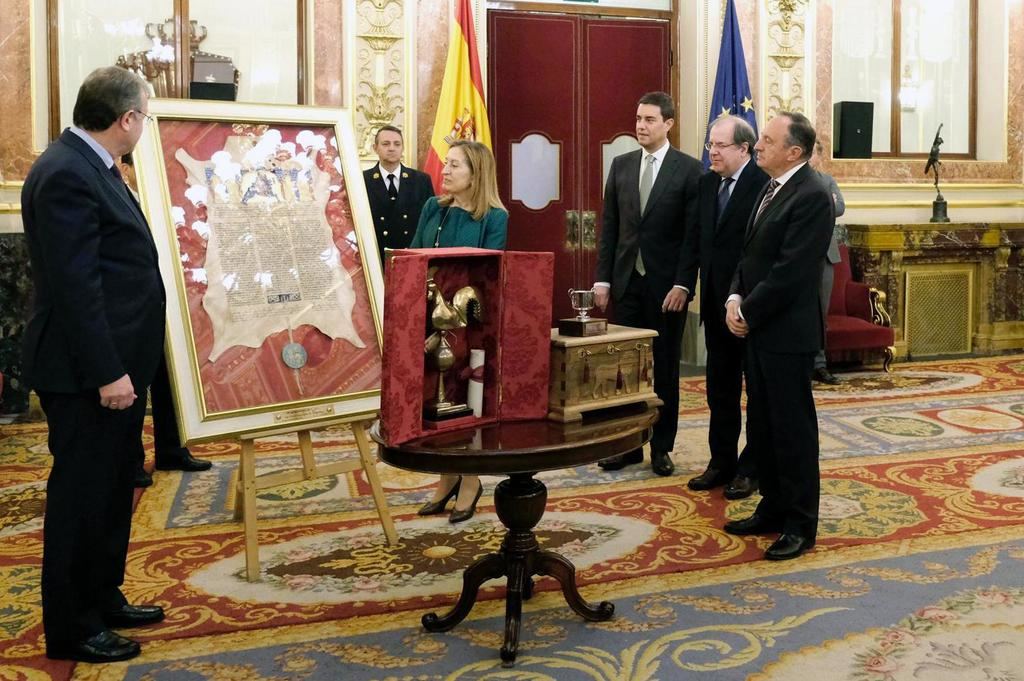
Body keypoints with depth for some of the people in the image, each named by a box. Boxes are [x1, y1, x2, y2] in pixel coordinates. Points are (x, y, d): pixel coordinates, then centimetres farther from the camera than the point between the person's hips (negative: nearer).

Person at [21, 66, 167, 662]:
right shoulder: (66, 174, -19)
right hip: (87, 372, -10)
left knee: (113, 490, 18)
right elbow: (75, 284, -24)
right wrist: (107, 372, -24)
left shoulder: (90, 166, 12)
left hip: (116, 362, 10)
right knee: (81, 495, 1)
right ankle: (71, 628, 15)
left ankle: (104, 600, 32)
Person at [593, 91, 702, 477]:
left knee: (665, 368, 7)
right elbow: (609, 226, 9)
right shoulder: (621, 165, 9)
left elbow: (693, 234, -7)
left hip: (666, 285, -3)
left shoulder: (689, 169, -4)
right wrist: (603, 278, 3)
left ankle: (661, 446, 17)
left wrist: (682, 285, -13)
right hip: (626, 281, 4)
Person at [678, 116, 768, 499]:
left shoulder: (763, 185, -16)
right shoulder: (707, 183, 9)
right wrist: (685, 284, -1)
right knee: (720, 389, 15)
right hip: (716, 303, 7)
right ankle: (721, 462, 27)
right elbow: (696, 239, 10)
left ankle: (751, 468, 18)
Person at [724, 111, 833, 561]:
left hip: (787, 331, -9)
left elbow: (789, 271, -20)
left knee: (793, 427, 1)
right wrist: (735, 298, 0)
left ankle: (800, 524, 12)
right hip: (758, 328, 9)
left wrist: (748, 312, -12)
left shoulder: (811, 196, -16)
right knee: (761, 424, 15)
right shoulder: (772, 189, 14)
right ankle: (773, 508, 28)